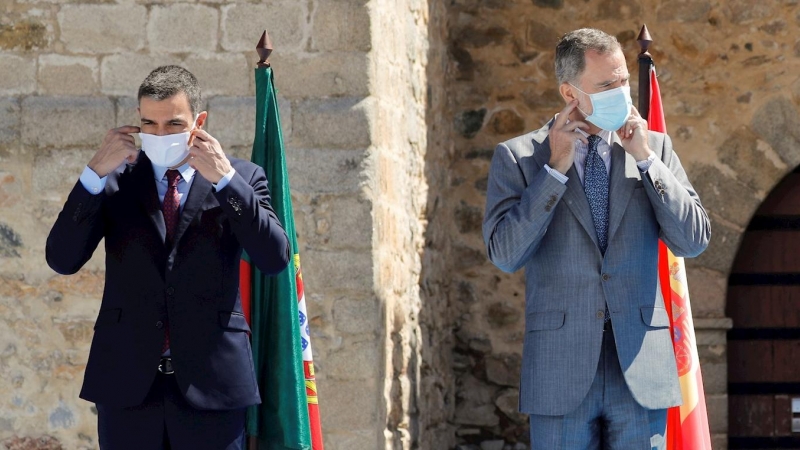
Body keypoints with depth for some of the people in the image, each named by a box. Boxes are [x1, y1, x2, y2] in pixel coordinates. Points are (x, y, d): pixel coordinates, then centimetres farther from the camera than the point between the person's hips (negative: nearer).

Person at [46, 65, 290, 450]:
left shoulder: (241, 178, 5)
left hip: (210, 383, -1)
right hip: (128, 385, 1)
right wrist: (95, 173, -11)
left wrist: (225, 179, -14)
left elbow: (275, 258, -8)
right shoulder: (115, 181, 7)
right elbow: (61, 260, -2)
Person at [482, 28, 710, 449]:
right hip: (561, 376, -2)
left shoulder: (654, 147, 9)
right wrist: (555, 168, -11)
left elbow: (694, 241, 3)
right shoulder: (517, 157, 2)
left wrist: (645, 159, -5)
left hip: (641, 371, 2)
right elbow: (504, 254, -8)